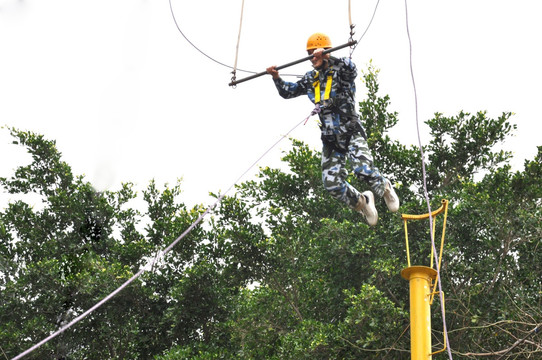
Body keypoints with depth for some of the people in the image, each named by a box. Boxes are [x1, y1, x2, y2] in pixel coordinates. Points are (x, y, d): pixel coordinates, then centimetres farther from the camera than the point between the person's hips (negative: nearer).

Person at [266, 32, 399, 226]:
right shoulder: (310, 79, 12)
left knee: (363, 169, -25)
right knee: (332, 183, -5)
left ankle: (385, 188, 9)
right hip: (330, 139, 6)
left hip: (351, 132, -5)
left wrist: (327, 58, -42)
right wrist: (277, 78, 0)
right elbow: (288, 92, 19)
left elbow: (351, 68, -30)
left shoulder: (340, 71, -6)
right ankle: (361, 202, 23)